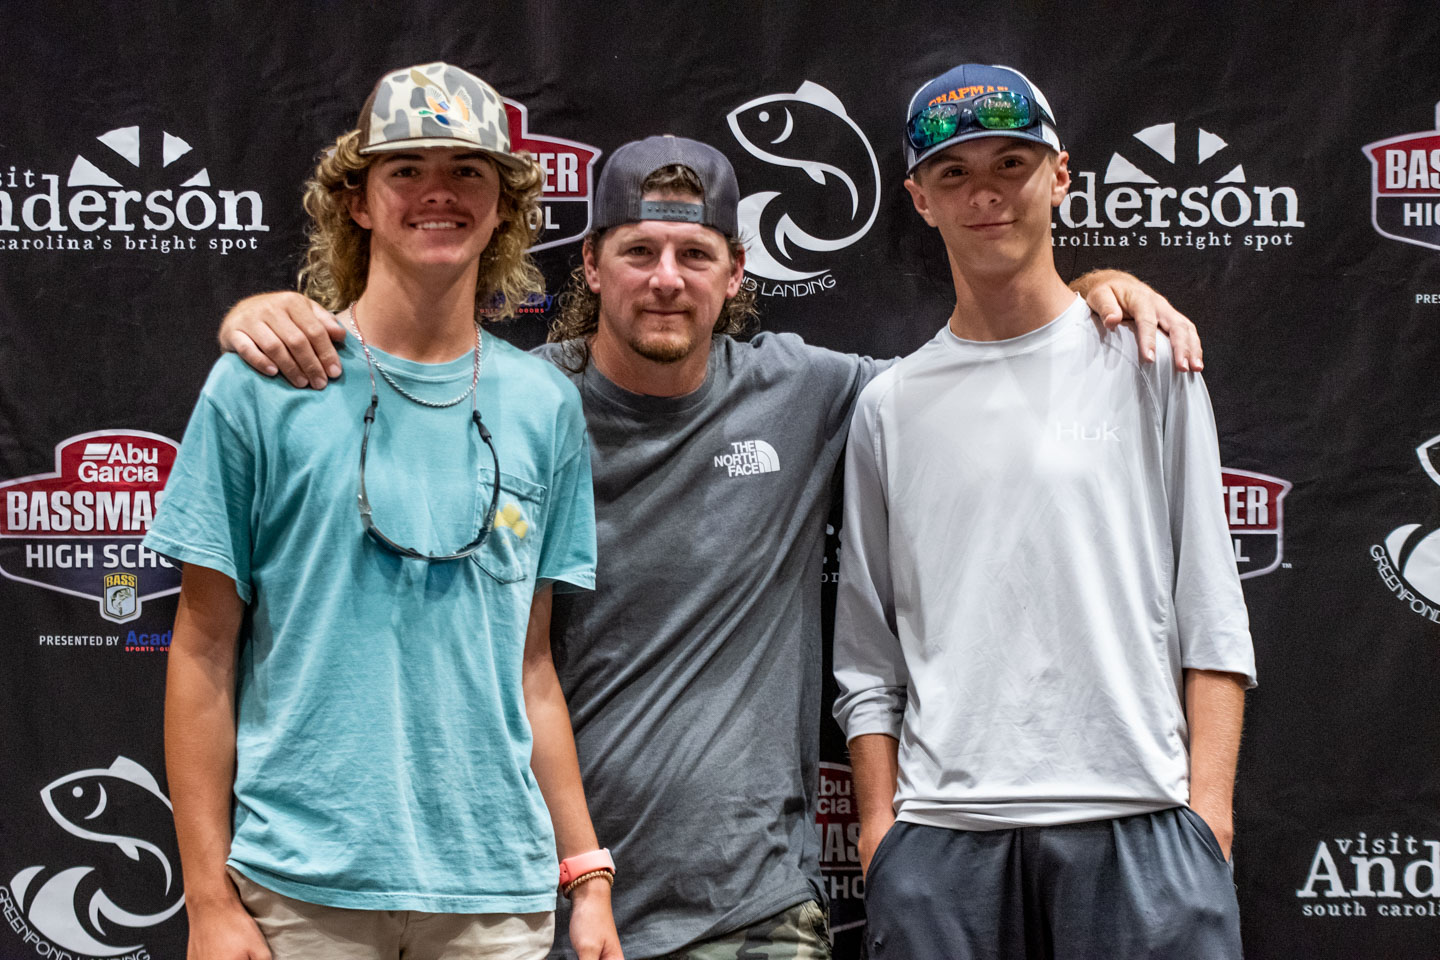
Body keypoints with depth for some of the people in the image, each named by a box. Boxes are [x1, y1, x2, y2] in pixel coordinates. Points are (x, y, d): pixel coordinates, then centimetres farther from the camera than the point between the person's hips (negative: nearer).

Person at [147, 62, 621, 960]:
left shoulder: (545, 405, 7)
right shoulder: (261, 387, -2)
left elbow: (530, 662, 11)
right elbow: (204, 656, -1)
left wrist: (587, 874, 7)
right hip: (300, 885, -2)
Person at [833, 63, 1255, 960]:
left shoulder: (1148, 363, 7)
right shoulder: (890, 404, 11)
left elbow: (1210, 608, 3)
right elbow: (869, 654, 12)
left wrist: (1209, 801, -4)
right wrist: (878, 820, 4)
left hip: (1137, 816, -1)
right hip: (942, 831, 2)